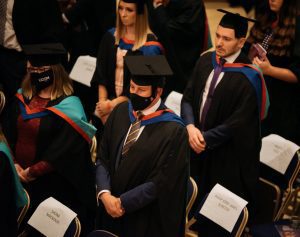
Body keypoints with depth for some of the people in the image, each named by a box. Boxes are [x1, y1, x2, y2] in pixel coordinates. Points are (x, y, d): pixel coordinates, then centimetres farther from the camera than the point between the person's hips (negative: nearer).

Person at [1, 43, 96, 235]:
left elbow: (62, 152, -16)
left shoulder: (68, 106, -13)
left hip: (53, 185, -5)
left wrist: (31, 172, -15)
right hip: (19, 181, 5)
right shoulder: (21, 99, 5)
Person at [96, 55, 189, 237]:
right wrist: (105, 194, -15)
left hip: (148, 220, -5)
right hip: (112, 212, 5)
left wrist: (122, 202, -17)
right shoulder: (120, 112, -3)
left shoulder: (173, 131, -20)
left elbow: (161, 182, -19)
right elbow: (103, 159, 0)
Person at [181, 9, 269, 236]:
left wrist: (206, 139, -16)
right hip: (199, 147, 6)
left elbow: (238, 123, -21)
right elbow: (188, 98, 2)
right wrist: (191, 127, -16)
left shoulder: (248, 77, -20)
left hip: (228, 157, -6)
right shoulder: (206, 61, 0)